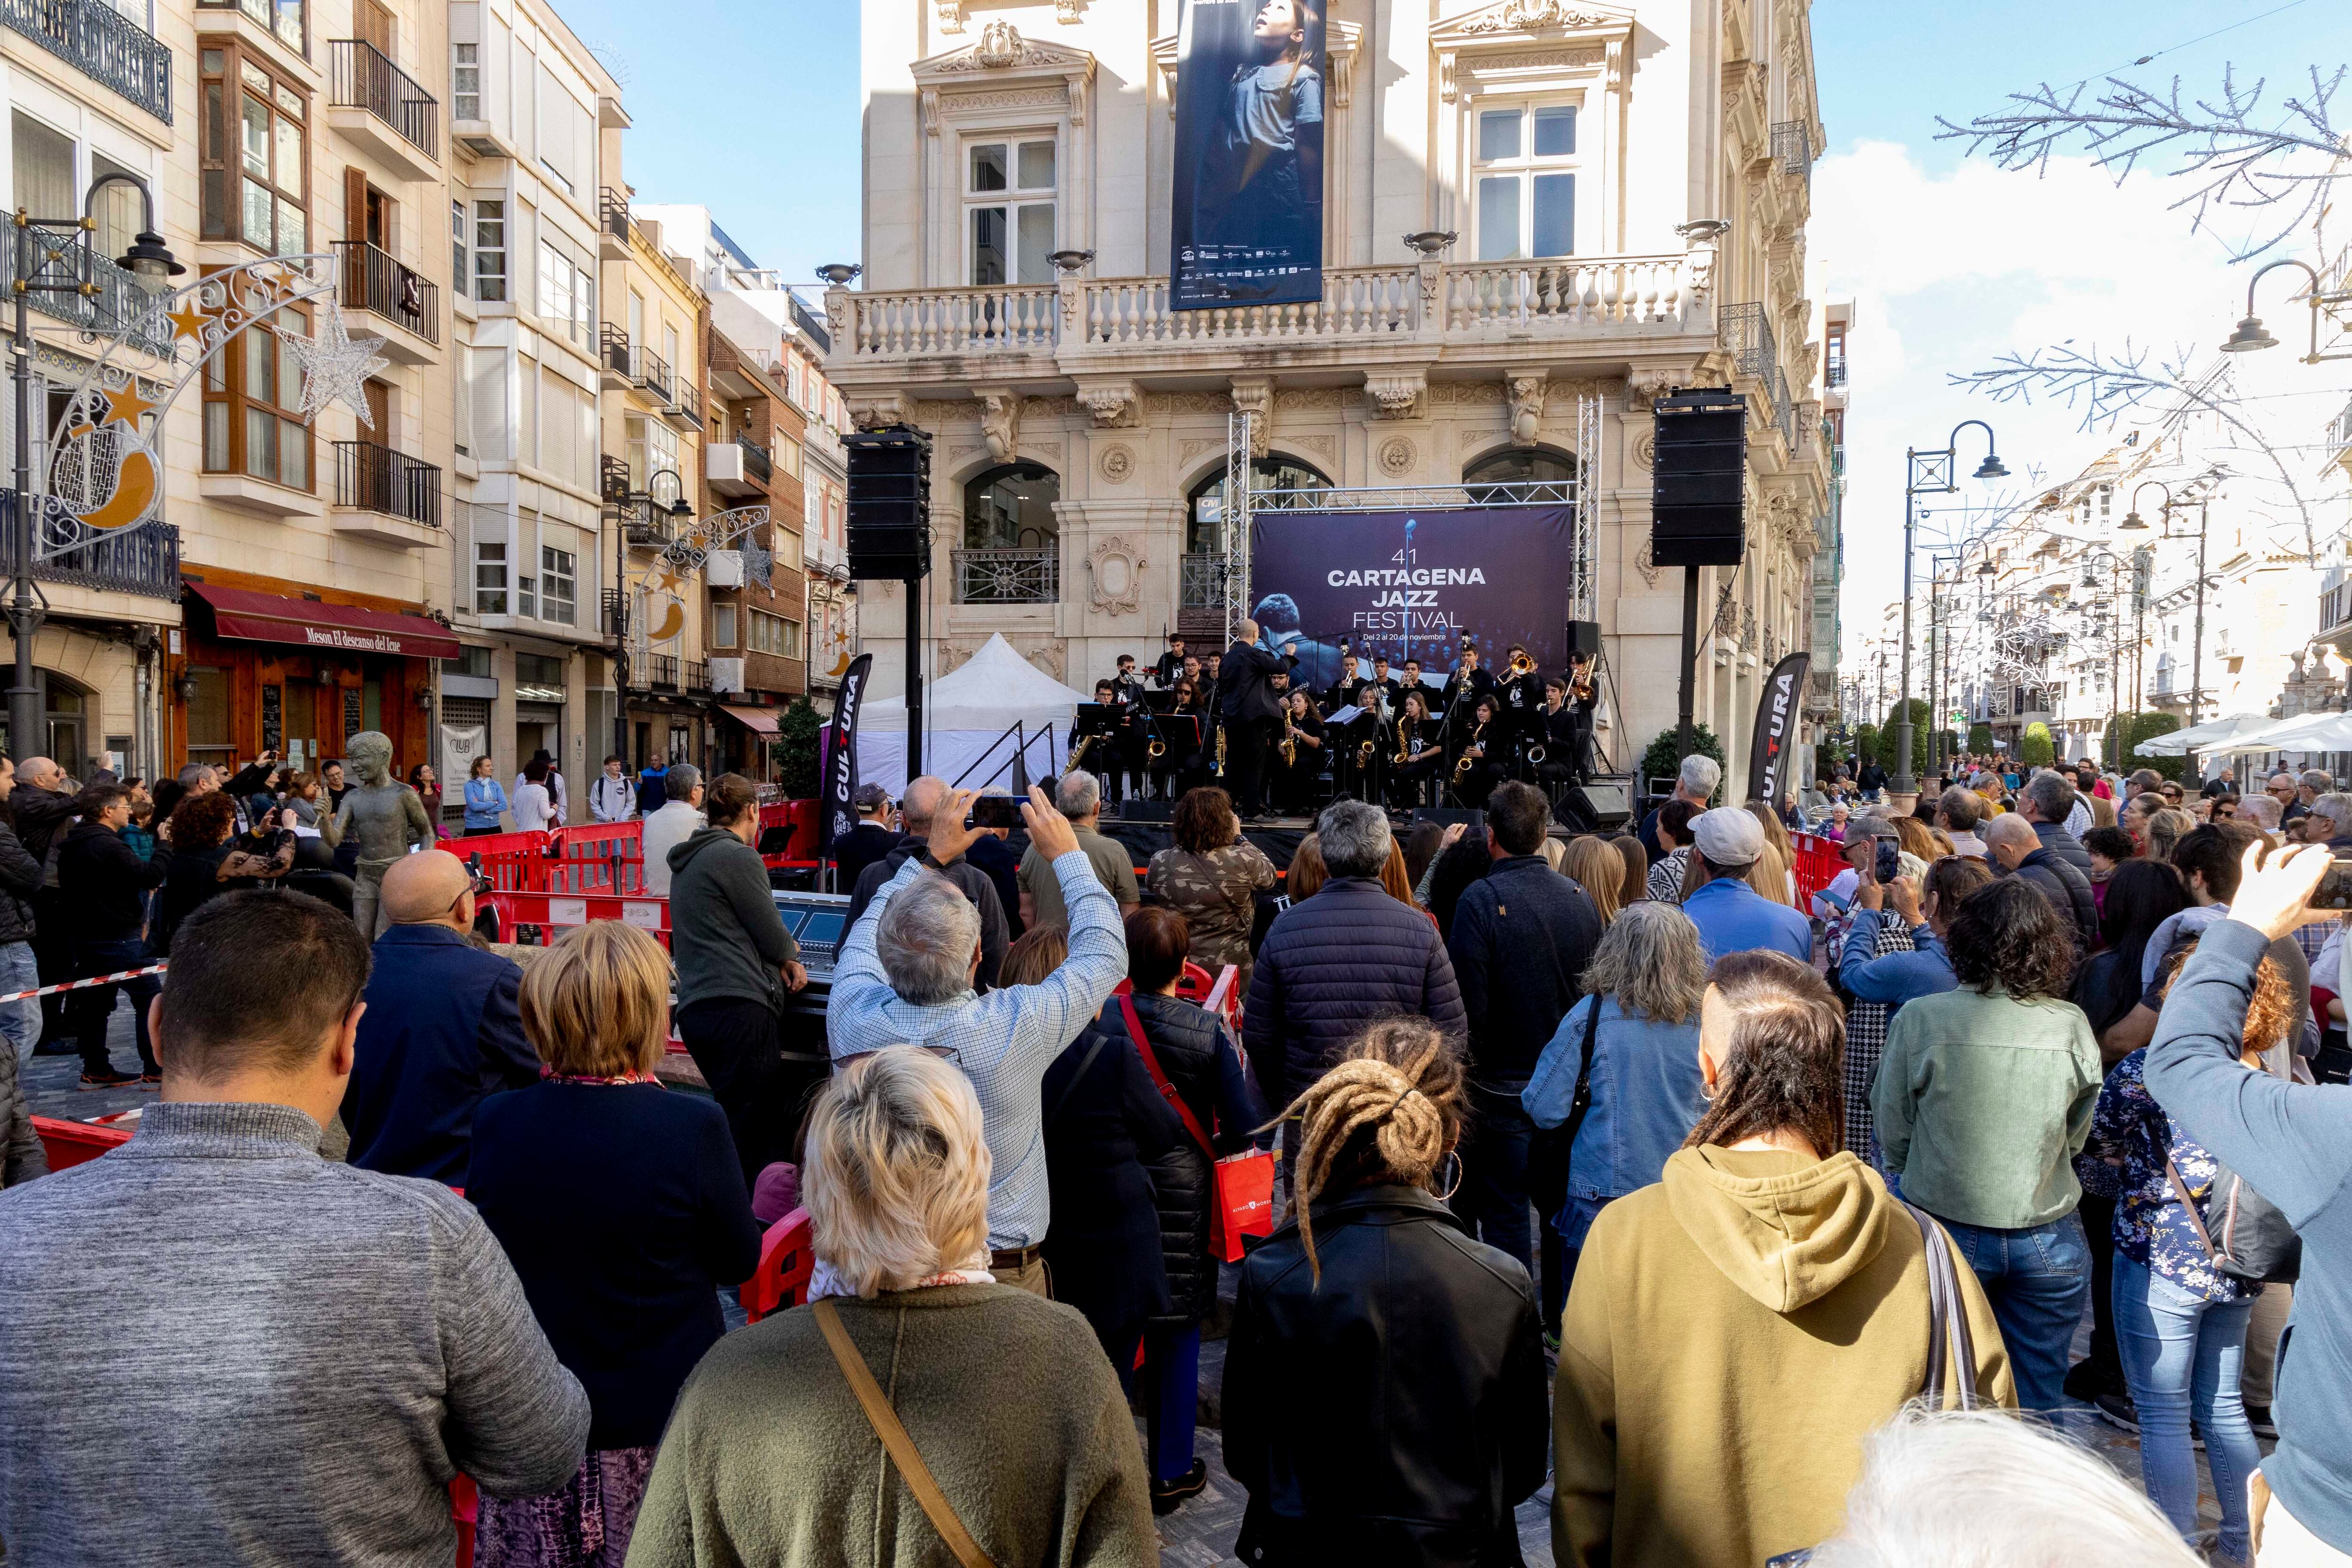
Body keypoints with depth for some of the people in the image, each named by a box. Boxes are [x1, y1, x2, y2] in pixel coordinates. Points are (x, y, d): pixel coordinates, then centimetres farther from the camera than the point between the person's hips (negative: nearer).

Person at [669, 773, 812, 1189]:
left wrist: (781, 958, 18)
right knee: (747, 1138, -8)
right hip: (739, 1006, -9)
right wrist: (791, 954, 18)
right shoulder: (739, 857, -7)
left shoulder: (688, 860, 21)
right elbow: (774, 938, -4)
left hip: (695, 1008, 9)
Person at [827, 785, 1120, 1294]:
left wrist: (932, 855, 12)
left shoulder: (852, 1019, -19)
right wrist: (1067, 853, 2)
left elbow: (865, 930, 5)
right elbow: (1106, 954, -8)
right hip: (1003, 1272, -3)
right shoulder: (1015, 1028, -26)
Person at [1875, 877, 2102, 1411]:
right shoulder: (2072, 1026, -7)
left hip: (1946, 1232, -2)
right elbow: (2076, 1137, 7)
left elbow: (1894, 1137, -5)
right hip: (2049, 1241, 2)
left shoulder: (1920, 1019, -14)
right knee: (2036, 1406, 16)